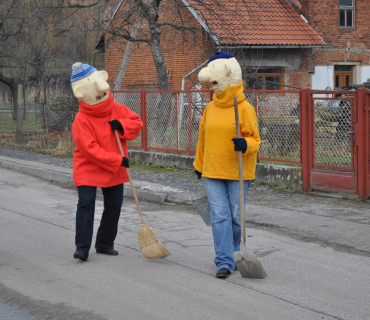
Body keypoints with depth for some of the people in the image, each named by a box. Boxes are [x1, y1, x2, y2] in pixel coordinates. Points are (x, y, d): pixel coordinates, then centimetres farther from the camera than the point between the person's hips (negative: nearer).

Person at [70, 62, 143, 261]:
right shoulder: (81, 120, -18)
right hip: (88, 170, -5)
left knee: (114, 205, 9)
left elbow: (137, 122, 5)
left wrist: (122, 125, -18)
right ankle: (82, 247, -14)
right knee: (86, 204, -16)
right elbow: (90, 150, -23)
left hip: (115, 170, 6)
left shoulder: (116, 110, 0)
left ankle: (105, 244, 22)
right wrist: (118, 160, -24)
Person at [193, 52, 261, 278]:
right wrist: (199, 165, 25)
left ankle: (234, 253, 29)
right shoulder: (211, 108, 8)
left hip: (238, 173, -4)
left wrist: (245, 145, -30)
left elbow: (255, 139, -7)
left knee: (236, 217, 7)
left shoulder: (245, 108, -9)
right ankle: (224, 262, -1)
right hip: (213, 173, 4)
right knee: (220, 217, -3)